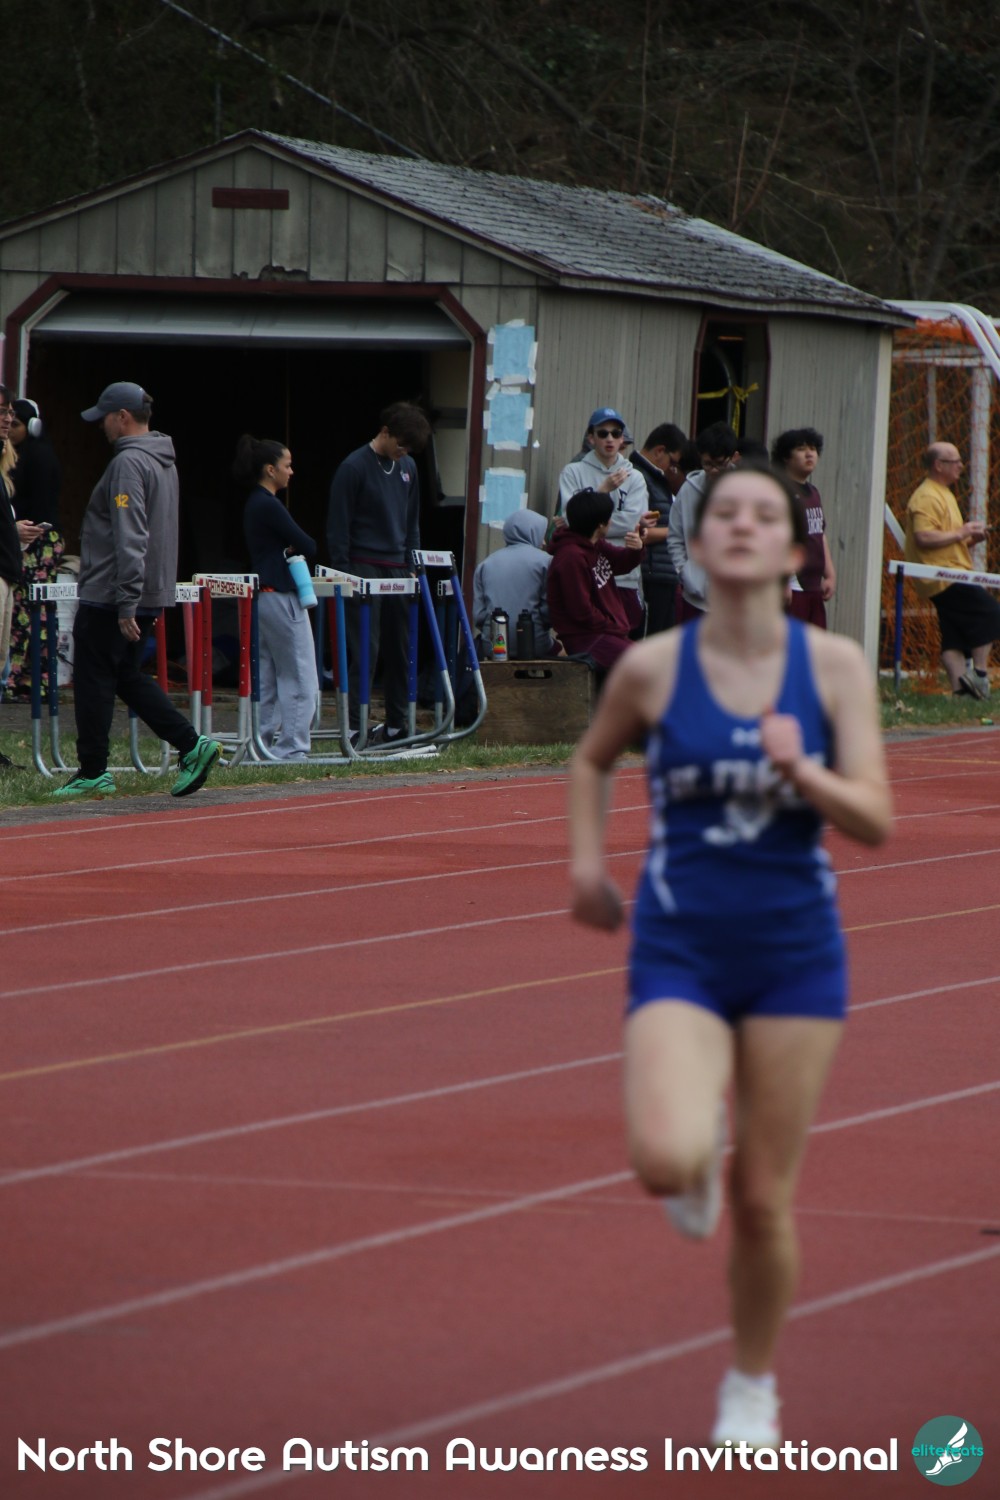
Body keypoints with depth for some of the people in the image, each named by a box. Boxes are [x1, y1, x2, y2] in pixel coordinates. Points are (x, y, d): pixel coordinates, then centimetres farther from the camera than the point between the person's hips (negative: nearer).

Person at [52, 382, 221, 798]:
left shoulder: (129, 463, -17)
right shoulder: (164, 462, 14)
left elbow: (129, 539, -23)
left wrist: (125, 605, -24)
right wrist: (131, 603, 20)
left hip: (109, 598, -9)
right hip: (153, 593, 9)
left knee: (94, 679, 1)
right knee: (127, 676, 16)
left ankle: (93, 772, 6)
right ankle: (191, 745, 7)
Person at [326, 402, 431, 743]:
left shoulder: (407, 468, 12)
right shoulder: (354, 468, -10)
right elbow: (338, 526, -9)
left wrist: (412, 567, 14)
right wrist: (343, 573, -11)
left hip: (397, 570, 7)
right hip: (364, 568, -7)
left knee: (401, 649, 8)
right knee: (364, 650, -10)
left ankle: (397, 723, 16)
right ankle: (356, 724, -8)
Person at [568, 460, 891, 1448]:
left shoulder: (834, 665, -4)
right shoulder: (653, 668, -4)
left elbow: (876, 821, -7)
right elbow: (591, 761, 17)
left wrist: (802, 773, -23)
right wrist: (587, 864, 5)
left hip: (795, 955, 1)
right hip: (679, 951, -1)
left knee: (762, 1200, 7)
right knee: (666, 1163, -25)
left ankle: (752, 1386, 32)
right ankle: (697, 1153, 14)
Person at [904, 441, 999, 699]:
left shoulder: (943, 494, 23)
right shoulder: (927, 497, -12)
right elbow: (923, 537, -24)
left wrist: (969, 538, 15)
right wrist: (960, 533, -18)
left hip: (950, 577, 11)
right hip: (944, 577, -11)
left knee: (955, 639, 3)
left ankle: (960, 687, -2)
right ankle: (979, 673, -9)